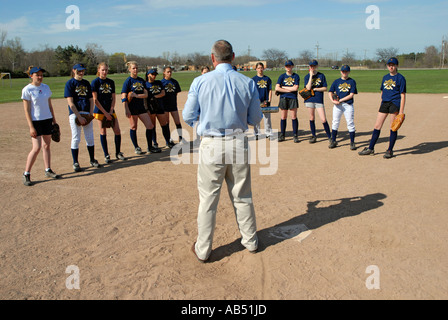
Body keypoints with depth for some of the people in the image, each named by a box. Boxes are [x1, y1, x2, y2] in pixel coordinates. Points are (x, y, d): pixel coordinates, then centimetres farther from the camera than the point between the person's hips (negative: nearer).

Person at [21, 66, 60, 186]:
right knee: (37, 148, -12)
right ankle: (26, 174, 0)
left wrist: (54, 120, 13)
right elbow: (26, 110, -10)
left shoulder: (46, 87, 8)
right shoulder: (27, 90, -8)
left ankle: (48, 170, 22)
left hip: (47, 119, 6)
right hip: (35, 121, -6)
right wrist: (31, 127, -15)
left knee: (47, 146, 11)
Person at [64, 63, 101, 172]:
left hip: (87, 114, 5)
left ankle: (92, 160, 20)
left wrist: (91, 113, 0)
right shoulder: (70, 83, -2)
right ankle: (75, 163, 7)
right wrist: (79, 117, -15)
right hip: (75, 114, -5)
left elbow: (91, 100, 14)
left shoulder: (86, 83, 15)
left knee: (90, 138, 8)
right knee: (76, 139, -2)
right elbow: (70, 103, -9)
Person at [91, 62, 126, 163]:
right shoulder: (95, 82, -5)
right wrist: (105, 113, -13)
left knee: (117, 131, -1)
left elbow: (113, 98, 8)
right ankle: (106, 155, 10)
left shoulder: (111, 82, 8)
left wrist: (111, 111, -5)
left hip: (110, 110, 4)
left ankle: (118, 153, 14)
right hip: (100, 111, -4)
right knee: (103, 132, 1)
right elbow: (95, 100, -9)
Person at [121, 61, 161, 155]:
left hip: (141, 106, 5)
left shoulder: (141, 80, 10)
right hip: (132, 107, -5)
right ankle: (136, 148, 18)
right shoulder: (128, 81, -6)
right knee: (134, 127, 5)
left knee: (150, 126, 2)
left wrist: (136, 95, -15)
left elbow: (146, 94, 2)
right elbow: (124, 97, -10)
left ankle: (150, 147, 13)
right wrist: (126, 110, -18)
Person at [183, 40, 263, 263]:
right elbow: (255, 120, 4)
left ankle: (203, 250, 19)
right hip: (238, 144, 2)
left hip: (211, 146, -2)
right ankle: (250, 241, 32)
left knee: (208, 199, 8)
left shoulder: (200, 81, -6)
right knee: (242, 197, 16)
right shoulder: (248, 83, -1)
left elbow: (188, 117, 0)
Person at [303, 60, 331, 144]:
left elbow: (325, 88, 1)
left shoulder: (321, 76, 4)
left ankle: (329, 137, 3)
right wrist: (311, 75, -11)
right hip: (309, 99, 1)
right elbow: (308, 87, -12)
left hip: (319, 100, -1)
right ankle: (313, 136, 20)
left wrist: (314, 89, -8)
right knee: (312, 118, 8)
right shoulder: (307, 77, 5)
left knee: (323, 120, -6)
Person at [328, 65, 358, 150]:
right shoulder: (336, 81, 10)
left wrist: (340, 100, -13)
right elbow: (330, 92, 7)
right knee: (335, 123, 4)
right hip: (337, 105, 2)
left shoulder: (352, 81, 4)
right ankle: (333, 141, 14)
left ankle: (352, 143, 6)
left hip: (348, 105, -2)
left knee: (350, 123, -2)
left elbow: (351, 95, -5)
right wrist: (332, 101, -11)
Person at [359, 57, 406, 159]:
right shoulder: (385, 77, 15)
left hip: (395, 104, -6)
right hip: (384, 103, 6)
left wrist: (401, 110, -14)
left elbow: (403, 95, -7)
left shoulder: (400, 78, -3)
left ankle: (390, 150, 8)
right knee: (377, 126, 5)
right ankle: (371, 148, 12)